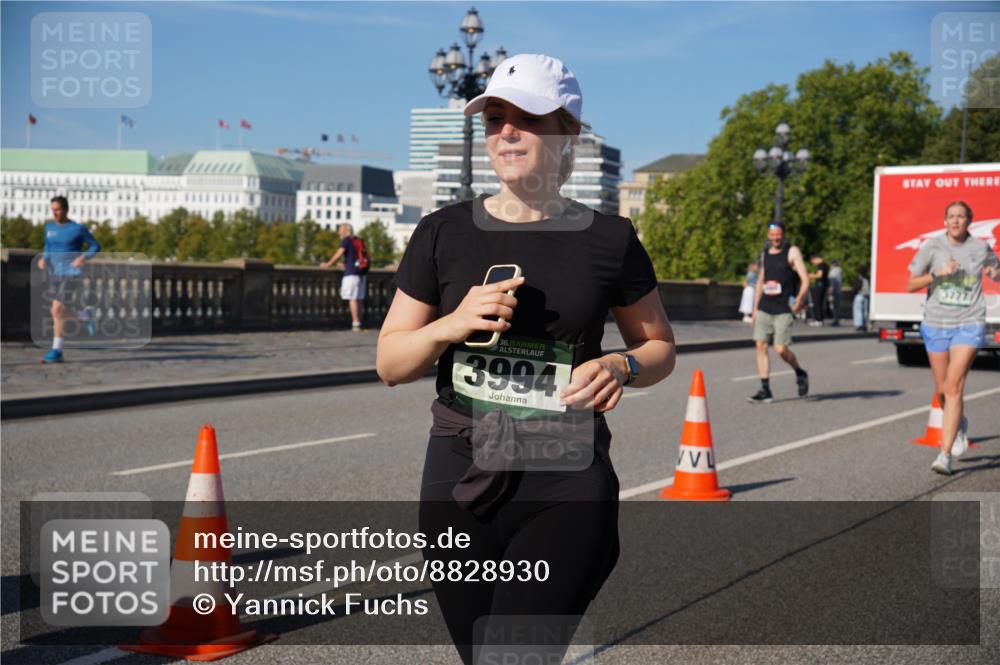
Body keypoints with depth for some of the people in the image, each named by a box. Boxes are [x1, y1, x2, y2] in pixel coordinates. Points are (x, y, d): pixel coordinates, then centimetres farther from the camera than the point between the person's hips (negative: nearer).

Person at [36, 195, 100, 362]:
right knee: (62, 313, 9)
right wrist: (43, 259, 1)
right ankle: (87, 315, 39)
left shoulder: (78, 229, -6)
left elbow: (96, 246, 1)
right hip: (54, 275, 6)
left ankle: (57, 351, -4)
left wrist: (83, 257, -17)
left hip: (71, 275, -6)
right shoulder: (49, 227, 9)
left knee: (57, 311, -14)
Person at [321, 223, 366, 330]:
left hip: (351, 273, -7)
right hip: (361, 273, 7)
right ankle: (359, 324, 8)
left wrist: (328, 264, -6)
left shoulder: (346, 240, -2)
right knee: (359, 299, 8)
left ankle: (356, 324, -14)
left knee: (352, 299, -8)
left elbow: (339, 253, -12)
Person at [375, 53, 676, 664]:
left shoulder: (608, 240, 0)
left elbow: (660, 347, 12)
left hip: (566, 487, -2)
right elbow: (389, 364, 6)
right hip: (461, 481, 3)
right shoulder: (443, 234, 3)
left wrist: (619, 367, -10)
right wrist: (452, 325, -14)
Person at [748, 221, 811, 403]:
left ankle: (800, 374, 22)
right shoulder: (765, 255, 14)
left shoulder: (792, 252, -3)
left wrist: (799, 299, -25)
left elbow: (805, 279, -10)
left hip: (783, 310, -5)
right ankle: (765, 391, -1)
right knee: (761, 346, -4)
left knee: (781, 349, -8)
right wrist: (755, 309, 19)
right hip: (764, 308, 5)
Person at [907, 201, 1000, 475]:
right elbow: (910, 285, 0)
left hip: (968, 324, -2)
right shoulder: (932, 247, -1)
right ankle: (959, 424, 45)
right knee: (942, 389, 12)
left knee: (954, 387, -14)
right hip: (936, 324, 2)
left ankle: (945, 455, -15)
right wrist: (937, 274, -15)